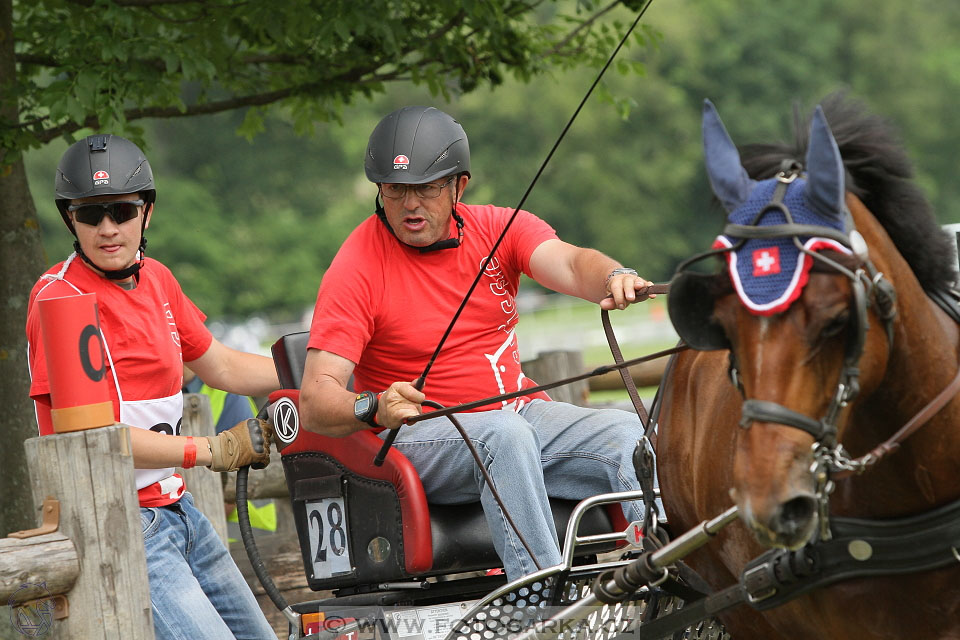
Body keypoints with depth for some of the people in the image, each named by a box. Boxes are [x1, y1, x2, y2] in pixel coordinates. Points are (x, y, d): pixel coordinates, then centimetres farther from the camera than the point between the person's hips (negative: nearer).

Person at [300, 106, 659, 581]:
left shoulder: (498, 228, 3)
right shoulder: (357, 268, -9)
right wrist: (375, 408, -40)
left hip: (520, 413, 5)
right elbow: (314, 403, -18)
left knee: (632, 434, -19)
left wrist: (615, 278, -41)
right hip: (417, 435, -5)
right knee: (504, 433, -36)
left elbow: (569, 264, -17)